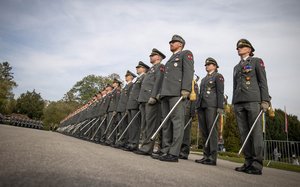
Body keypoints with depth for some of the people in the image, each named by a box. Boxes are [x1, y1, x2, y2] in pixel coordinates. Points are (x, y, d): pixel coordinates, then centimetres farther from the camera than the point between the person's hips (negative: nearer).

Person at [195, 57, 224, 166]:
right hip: (201, 105, 7)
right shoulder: (204, 79, 27)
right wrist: (198, 106, 16)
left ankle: (213, 158, -9)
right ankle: (206, 156, 7)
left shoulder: (218, 76, 6)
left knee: (212, 130, -10)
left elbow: (220, 92, -4)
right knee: (203, 131, 3)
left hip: (211, 105, -7)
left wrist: (220, 107, -14)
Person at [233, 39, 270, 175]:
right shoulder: (236, 67, 25)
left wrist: (265, 100, -9)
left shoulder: (257, 61, 11)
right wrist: (233, 103, 15)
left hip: (253, 100, -5)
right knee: (244, 133, 1)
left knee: (256, 132, -8)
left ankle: (257, 165, -6)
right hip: (238, 102, 5)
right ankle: (248, 162, 6)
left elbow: (263, 81, 2)